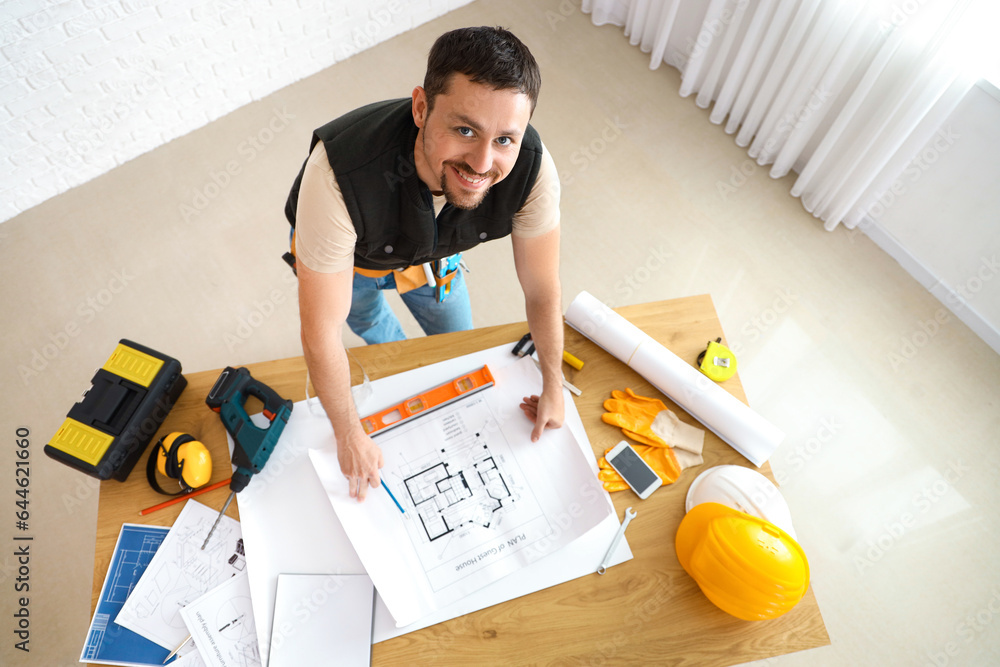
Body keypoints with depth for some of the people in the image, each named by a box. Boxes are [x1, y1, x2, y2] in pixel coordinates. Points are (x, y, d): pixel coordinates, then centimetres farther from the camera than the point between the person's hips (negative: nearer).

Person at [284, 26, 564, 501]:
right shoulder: (340, 175, -48)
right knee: (373, 327, 25)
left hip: (430, 253, 3)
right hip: (350, 260, -2)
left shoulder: (531, 169, -38)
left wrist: (553, 386, -10)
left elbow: (542, 290, -22)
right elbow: (320, 329, -36)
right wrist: (349, 436, -23)